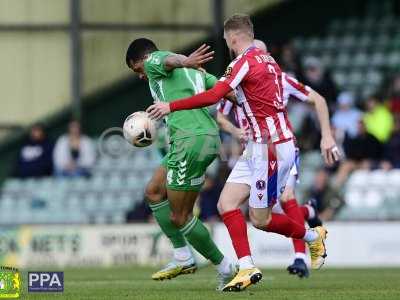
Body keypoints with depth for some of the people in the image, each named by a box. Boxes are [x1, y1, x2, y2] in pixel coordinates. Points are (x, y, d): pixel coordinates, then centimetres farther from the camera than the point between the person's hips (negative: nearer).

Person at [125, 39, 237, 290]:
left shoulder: (154, 61, 3)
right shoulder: (194, 71, 27)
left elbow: (169, 60, -22)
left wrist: (185, 62, -46)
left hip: (190, 140, -9)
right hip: (210, 136, 9)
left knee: (179, 217, 0)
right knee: (154, 192, 20)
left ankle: (225, 268, 7)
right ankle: (183, 257, 18)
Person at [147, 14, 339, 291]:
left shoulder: (245, 61, -14)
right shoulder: (267, 61, 15)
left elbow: (212, 97, -23)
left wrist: (170, 107, -18)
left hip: (271, 148, -10)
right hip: (258, 147, 10)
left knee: (260, 219, 1)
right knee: (227, 203, 0)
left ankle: (313, 236, 23)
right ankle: (247, 268, -5)